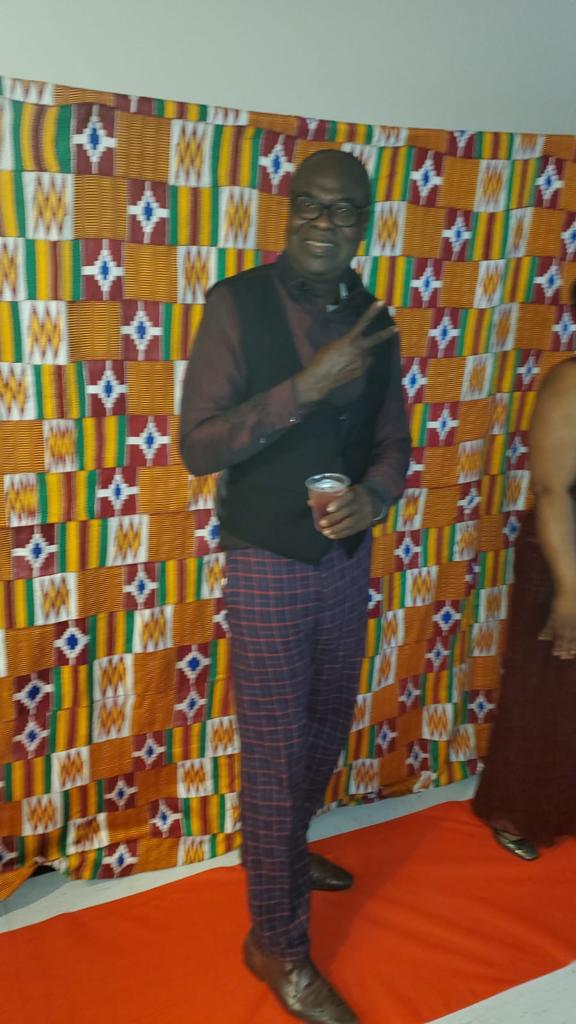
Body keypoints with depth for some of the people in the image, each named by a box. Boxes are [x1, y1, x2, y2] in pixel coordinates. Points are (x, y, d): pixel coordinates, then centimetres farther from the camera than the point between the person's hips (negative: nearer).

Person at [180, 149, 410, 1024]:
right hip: (266, 564, -5)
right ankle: (278, 945, 24)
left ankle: (284, 851, 49)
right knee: (276, 752, 3)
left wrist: (375, 493, -14)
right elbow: (197, 446, -19)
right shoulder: (237, 305, -13)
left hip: (347, 559, 6)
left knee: (327, 730, 21)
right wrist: (307, 387, -28)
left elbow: (393, 441, 9)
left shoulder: (375, 322, 2)